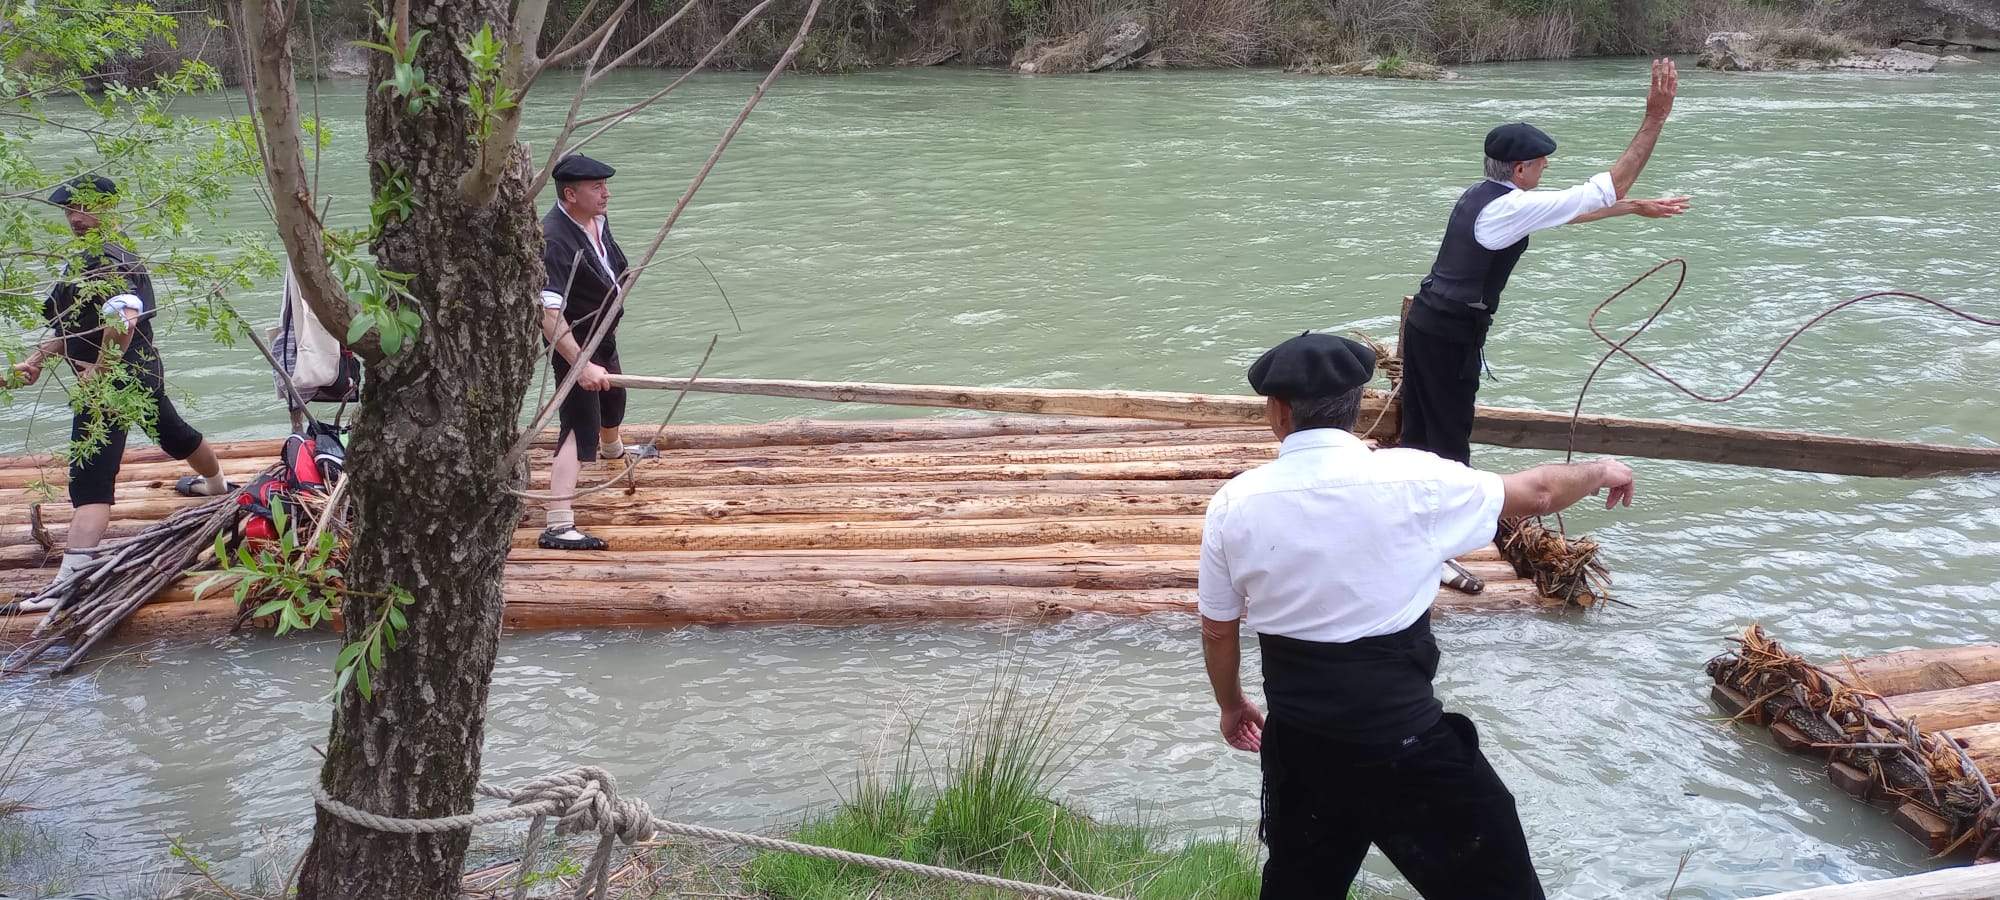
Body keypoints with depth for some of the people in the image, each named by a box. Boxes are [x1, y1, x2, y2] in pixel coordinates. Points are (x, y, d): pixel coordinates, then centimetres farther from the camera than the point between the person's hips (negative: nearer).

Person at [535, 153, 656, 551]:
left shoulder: (598, 220, -3)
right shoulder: (554, 240, -32)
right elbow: (549, 313, -38)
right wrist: (581, 365, -40)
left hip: (602, 337, 9)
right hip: (573, 344, -9)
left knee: (613, 400, 33)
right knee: (579, 430, -15)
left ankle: (613, 449, 66)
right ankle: (558, 526, -19)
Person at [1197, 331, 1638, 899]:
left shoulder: (1234, 504, -5)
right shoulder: (1410, 480, -12)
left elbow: (1218, 630, 7)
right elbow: (1536, 494, 4)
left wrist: (1232, 705, 27)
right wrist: (1601, 472, 26)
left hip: (1295, 741, 4)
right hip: (1403, 741, -4)